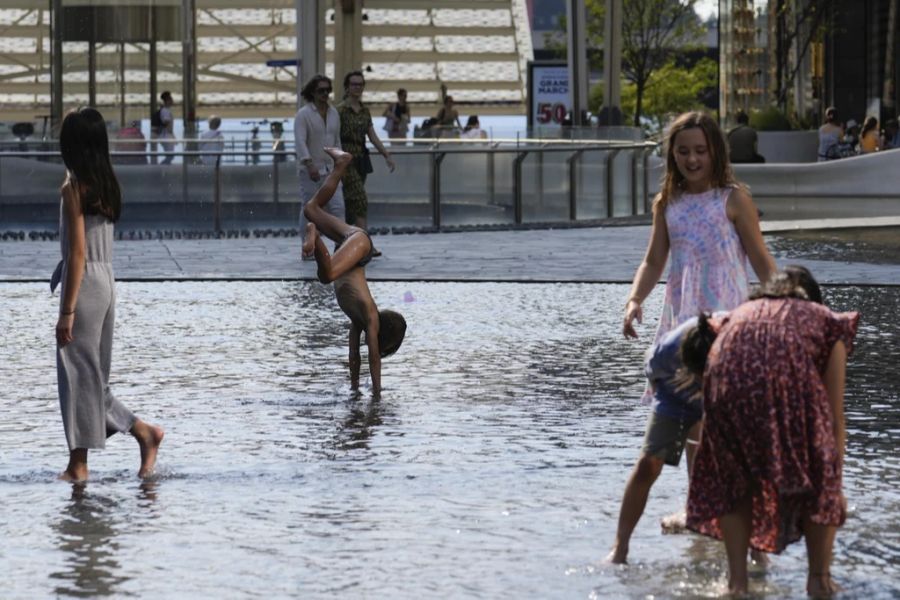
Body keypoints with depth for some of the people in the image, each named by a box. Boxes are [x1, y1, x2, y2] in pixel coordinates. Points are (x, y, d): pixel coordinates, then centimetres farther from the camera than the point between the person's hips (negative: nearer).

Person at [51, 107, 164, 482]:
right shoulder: (107, 185, 10)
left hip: (84, 283, -8)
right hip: (106, 281, 8)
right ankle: (144, 432, 12)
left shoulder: (74, 188, -14)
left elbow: (77, 251, -17)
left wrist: (67, 310, -16)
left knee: (78, 374, -1)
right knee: (91, 376, 16)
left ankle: (78, 464, 3)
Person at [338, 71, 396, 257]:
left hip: (361, 159, 7)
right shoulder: (340, 110, -9)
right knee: (360, 200, -15)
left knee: (351, 202, 11)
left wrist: (387, 155, 3)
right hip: (347, 159, -7)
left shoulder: (365, 111, 11)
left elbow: (373, 136, 11)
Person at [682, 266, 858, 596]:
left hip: (729, 378, 2)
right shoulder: (825, 320, 32)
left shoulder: (738, 315, 39)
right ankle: (819, 578, 21)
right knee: (819, 477, 21)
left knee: (733, 479, 25)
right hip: (790, 373, -2)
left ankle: (737, 580, 19)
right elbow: (834, 417, 27)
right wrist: (835, 480, 34)